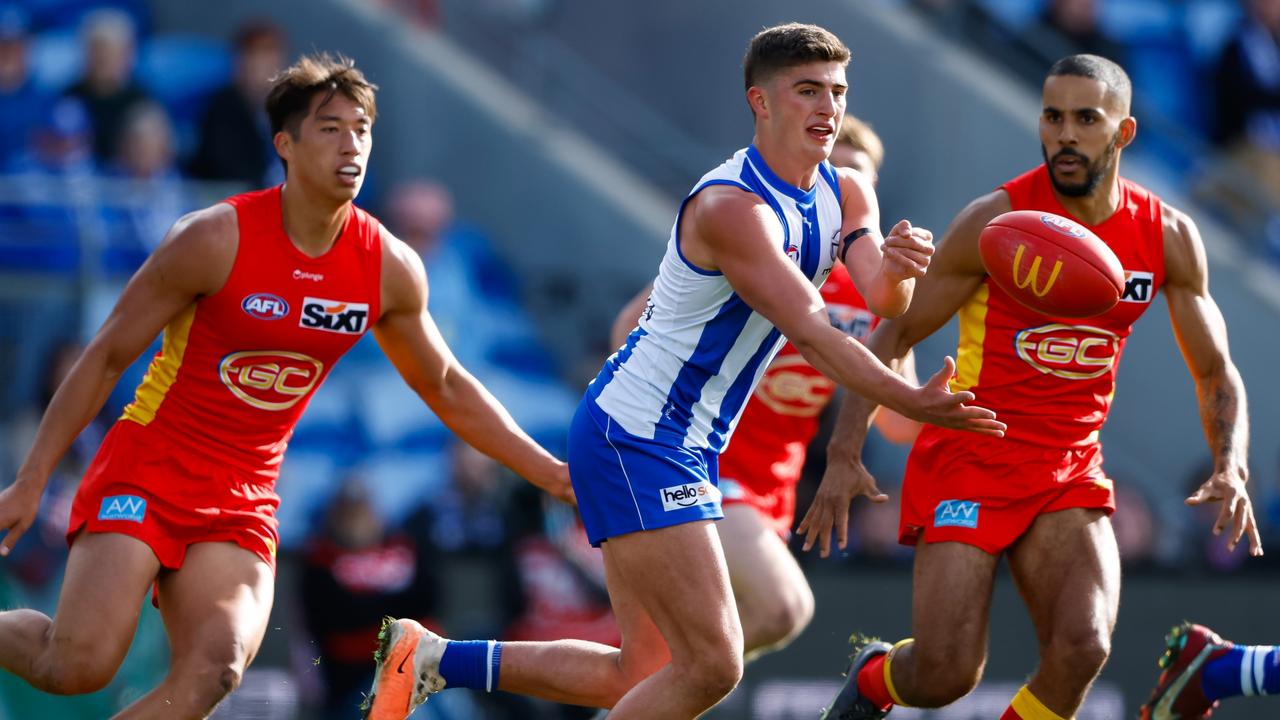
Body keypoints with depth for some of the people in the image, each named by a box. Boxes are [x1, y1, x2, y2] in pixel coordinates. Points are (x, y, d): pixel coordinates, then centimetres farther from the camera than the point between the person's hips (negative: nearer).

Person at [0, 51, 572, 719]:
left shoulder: (389, 269, -1)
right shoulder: (217, 239, -15)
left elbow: (448, 389, 16)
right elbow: (107, 357, -7)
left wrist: (554, 476, 12)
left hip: (242, 504, 4)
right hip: (143, 475, -4)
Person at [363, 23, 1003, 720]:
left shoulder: (846, 193, 6)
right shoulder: (731, 207, -20)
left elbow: (884, 300, -8)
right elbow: (809, 330, -28)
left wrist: (897, 267, -31)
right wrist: (907, 401, -38)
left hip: (687, 447, 10)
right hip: (635, 434, -10)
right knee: (711, 664, -15)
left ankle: (432, 658, 20)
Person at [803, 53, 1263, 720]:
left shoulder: (1167, 237, -1)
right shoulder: (997, 221, -12)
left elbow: (1215, 372, 9)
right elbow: (892, 336, -5)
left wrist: (1230, 469, -10)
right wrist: (844, 456, -13)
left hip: (1069, 472, 3)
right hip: (967, 463, -3)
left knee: (1082, 650, -21)